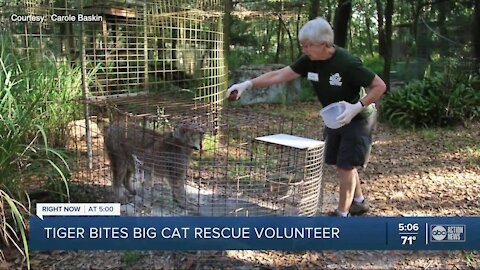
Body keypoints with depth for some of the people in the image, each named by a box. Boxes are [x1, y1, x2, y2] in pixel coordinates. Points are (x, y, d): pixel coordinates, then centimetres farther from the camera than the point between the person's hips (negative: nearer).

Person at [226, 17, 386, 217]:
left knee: (345, 165, -4)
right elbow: (279, 75, -12)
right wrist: (248, 84, -22)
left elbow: (380, 86, -24)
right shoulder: (310, 60, -13)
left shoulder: (347, 63, -31)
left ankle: (342, 214, 12)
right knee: (341, 163, 17)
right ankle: (359, 202, 37)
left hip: (357, 118, -7)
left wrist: (357, 107, -36)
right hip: (335, 118, 7)